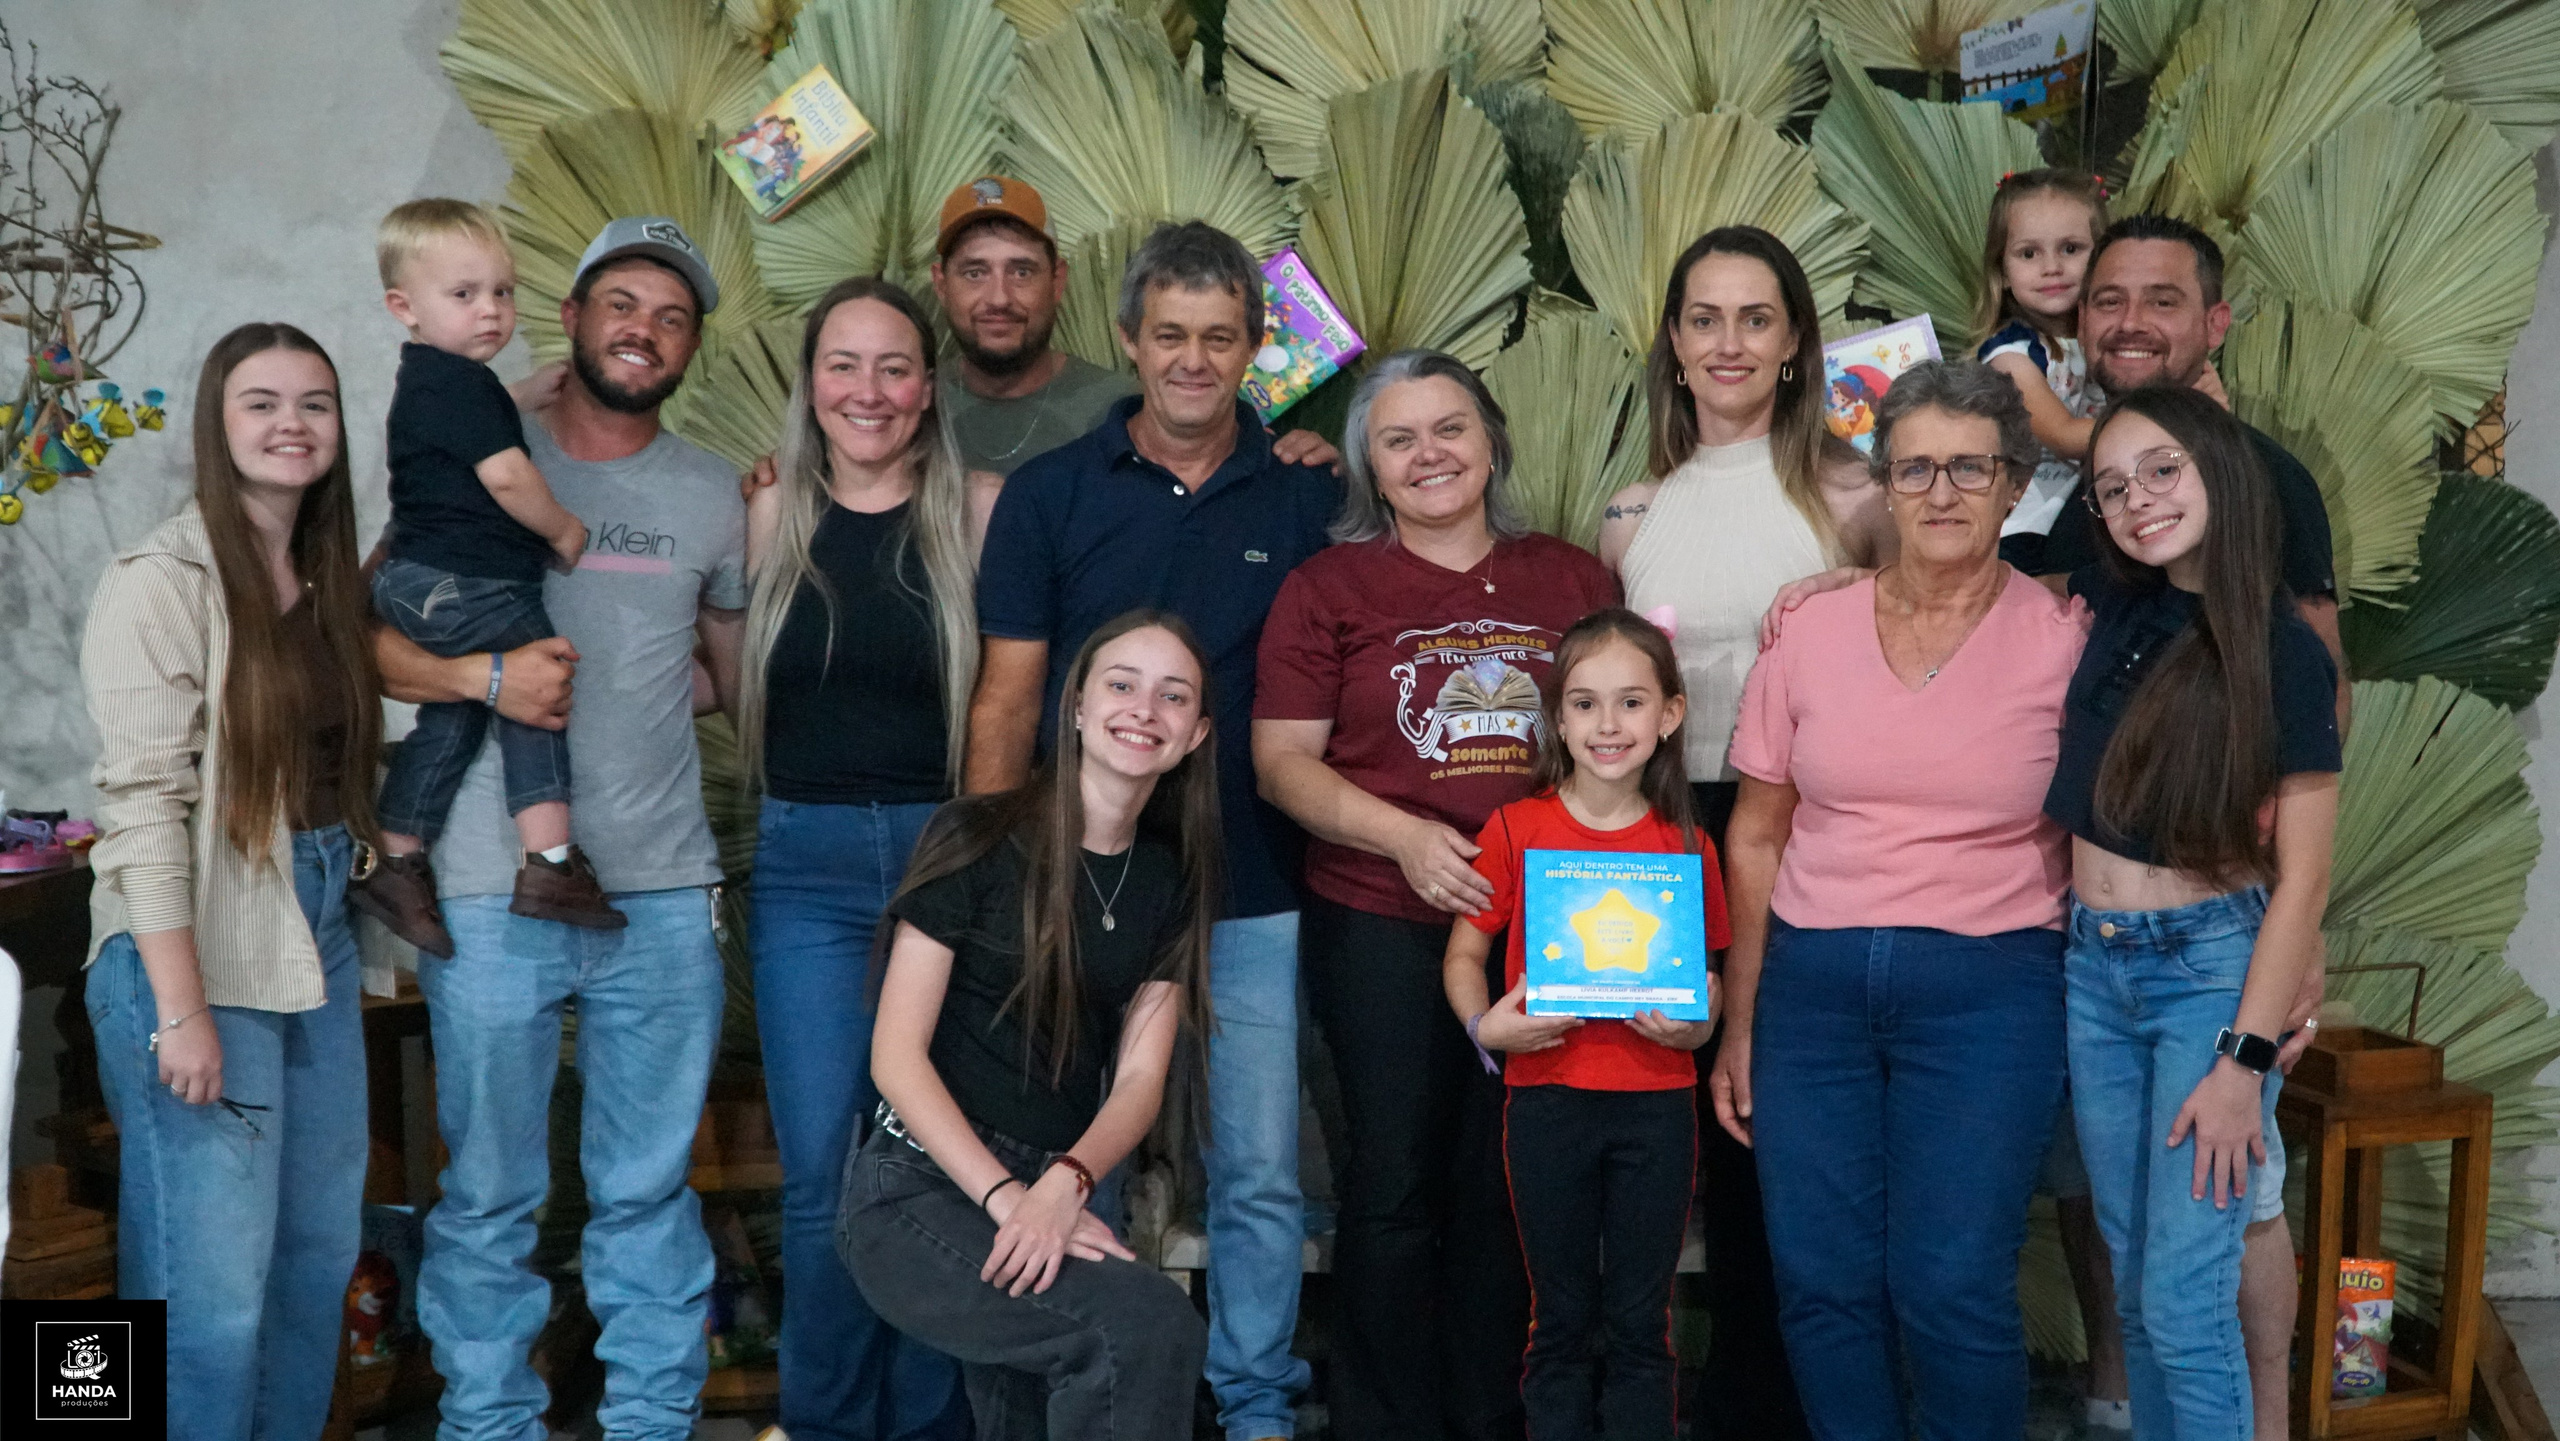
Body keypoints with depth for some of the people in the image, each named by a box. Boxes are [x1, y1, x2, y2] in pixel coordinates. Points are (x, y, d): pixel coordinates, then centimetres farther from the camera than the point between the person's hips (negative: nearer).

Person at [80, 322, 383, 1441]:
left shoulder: (327, 581, 12)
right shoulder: (163, 582, -11)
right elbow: (142, 803, -16)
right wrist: (181, 1008, -20)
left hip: (317, 947, 8)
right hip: (196, 958, -8)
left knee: (321, 1246, 14)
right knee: (212, 1282, -5)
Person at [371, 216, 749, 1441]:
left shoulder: (713, 496, 12)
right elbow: (373, 634, 0)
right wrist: (485, 674, -16)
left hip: (664, 894, 2)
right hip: (492, 892, -2)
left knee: (649, 1189, 10)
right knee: (489, 1191, 5)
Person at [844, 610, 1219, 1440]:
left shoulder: (1170, 880, 8)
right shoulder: (981, 841, -7)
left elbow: (1139, 1078, 2)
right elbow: (896, 1054, -10)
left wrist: (1061, 1187, -18)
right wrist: (1007, 1198, -21)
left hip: (1051, 1199, 6)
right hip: (920, 1192, -6)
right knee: (1151, 1327, -26)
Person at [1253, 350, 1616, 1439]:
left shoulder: (1574, 579, 10)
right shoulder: (1330, 586, 2)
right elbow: (1282, 760, -2)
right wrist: (1406, 836, -15)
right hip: (1382, 928, -2)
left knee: (1509, 1183, 9)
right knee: (1394, 1183, 3)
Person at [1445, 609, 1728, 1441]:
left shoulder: (1686, 846, 3)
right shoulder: (1515, 831, -1)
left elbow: (1708, 974, 8)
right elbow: (1464, 951, 3)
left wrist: (1694, 1026, -12)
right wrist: (1483, 1024, -15)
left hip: (1656, 1104, 1)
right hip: (1548, 1099, -1)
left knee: (1640, 1324, 10)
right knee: (1562, 1320, 10)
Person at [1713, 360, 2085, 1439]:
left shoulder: (2065, 640, -2)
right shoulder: (1813, 634, 4)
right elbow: (1756, 839, 9)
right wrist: (1738, 1028, 8)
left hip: (1988, 987, -2)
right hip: (1815, 984, 3)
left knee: (1951, 1285, -8)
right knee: (1821, 1280, 3)